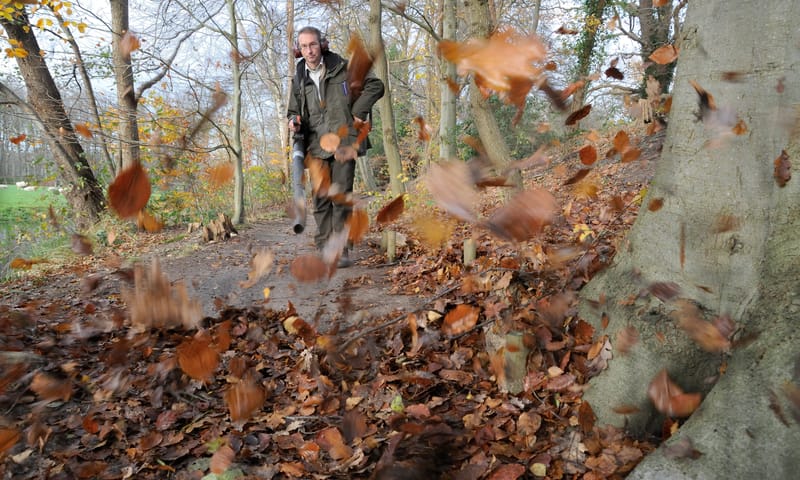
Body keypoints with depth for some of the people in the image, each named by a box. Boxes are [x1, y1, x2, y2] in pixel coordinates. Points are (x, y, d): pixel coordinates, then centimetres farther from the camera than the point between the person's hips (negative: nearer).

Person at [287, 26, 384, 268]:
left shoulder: (343, 68, 3)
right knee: (321, 199, 4)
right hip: (316, 147, 4)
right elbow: (294, 110, 25)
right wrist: (294, 122, 1)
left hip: (343, 142, -4)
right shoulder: (299, 80, 15)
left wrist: (358, 112, -3)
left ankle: (342, 250, -2)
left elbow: (375, 85, 6)